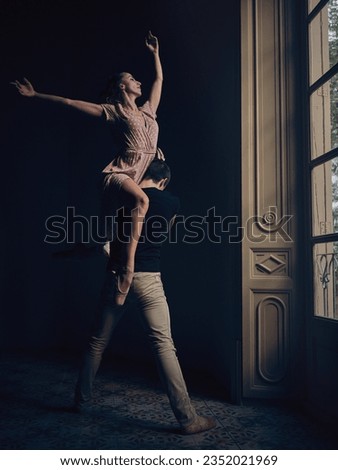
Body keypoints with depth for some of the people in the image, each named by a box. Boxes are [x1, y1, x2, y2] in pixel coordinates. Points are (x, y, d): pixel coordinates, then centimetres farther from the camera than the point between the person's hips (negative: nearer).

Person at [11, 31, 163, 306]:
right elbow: (70, 103, 8)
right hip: (120, 173, -7)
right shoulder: (113, 111, 7)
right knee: (141, 200, -38)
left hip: (143, 176, 7)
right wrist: (36, 95, 8)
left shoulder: (148, 110, 23)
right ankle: (128, 265, -41)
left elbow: (159, 80, 38)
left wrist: (155, 52, 43)